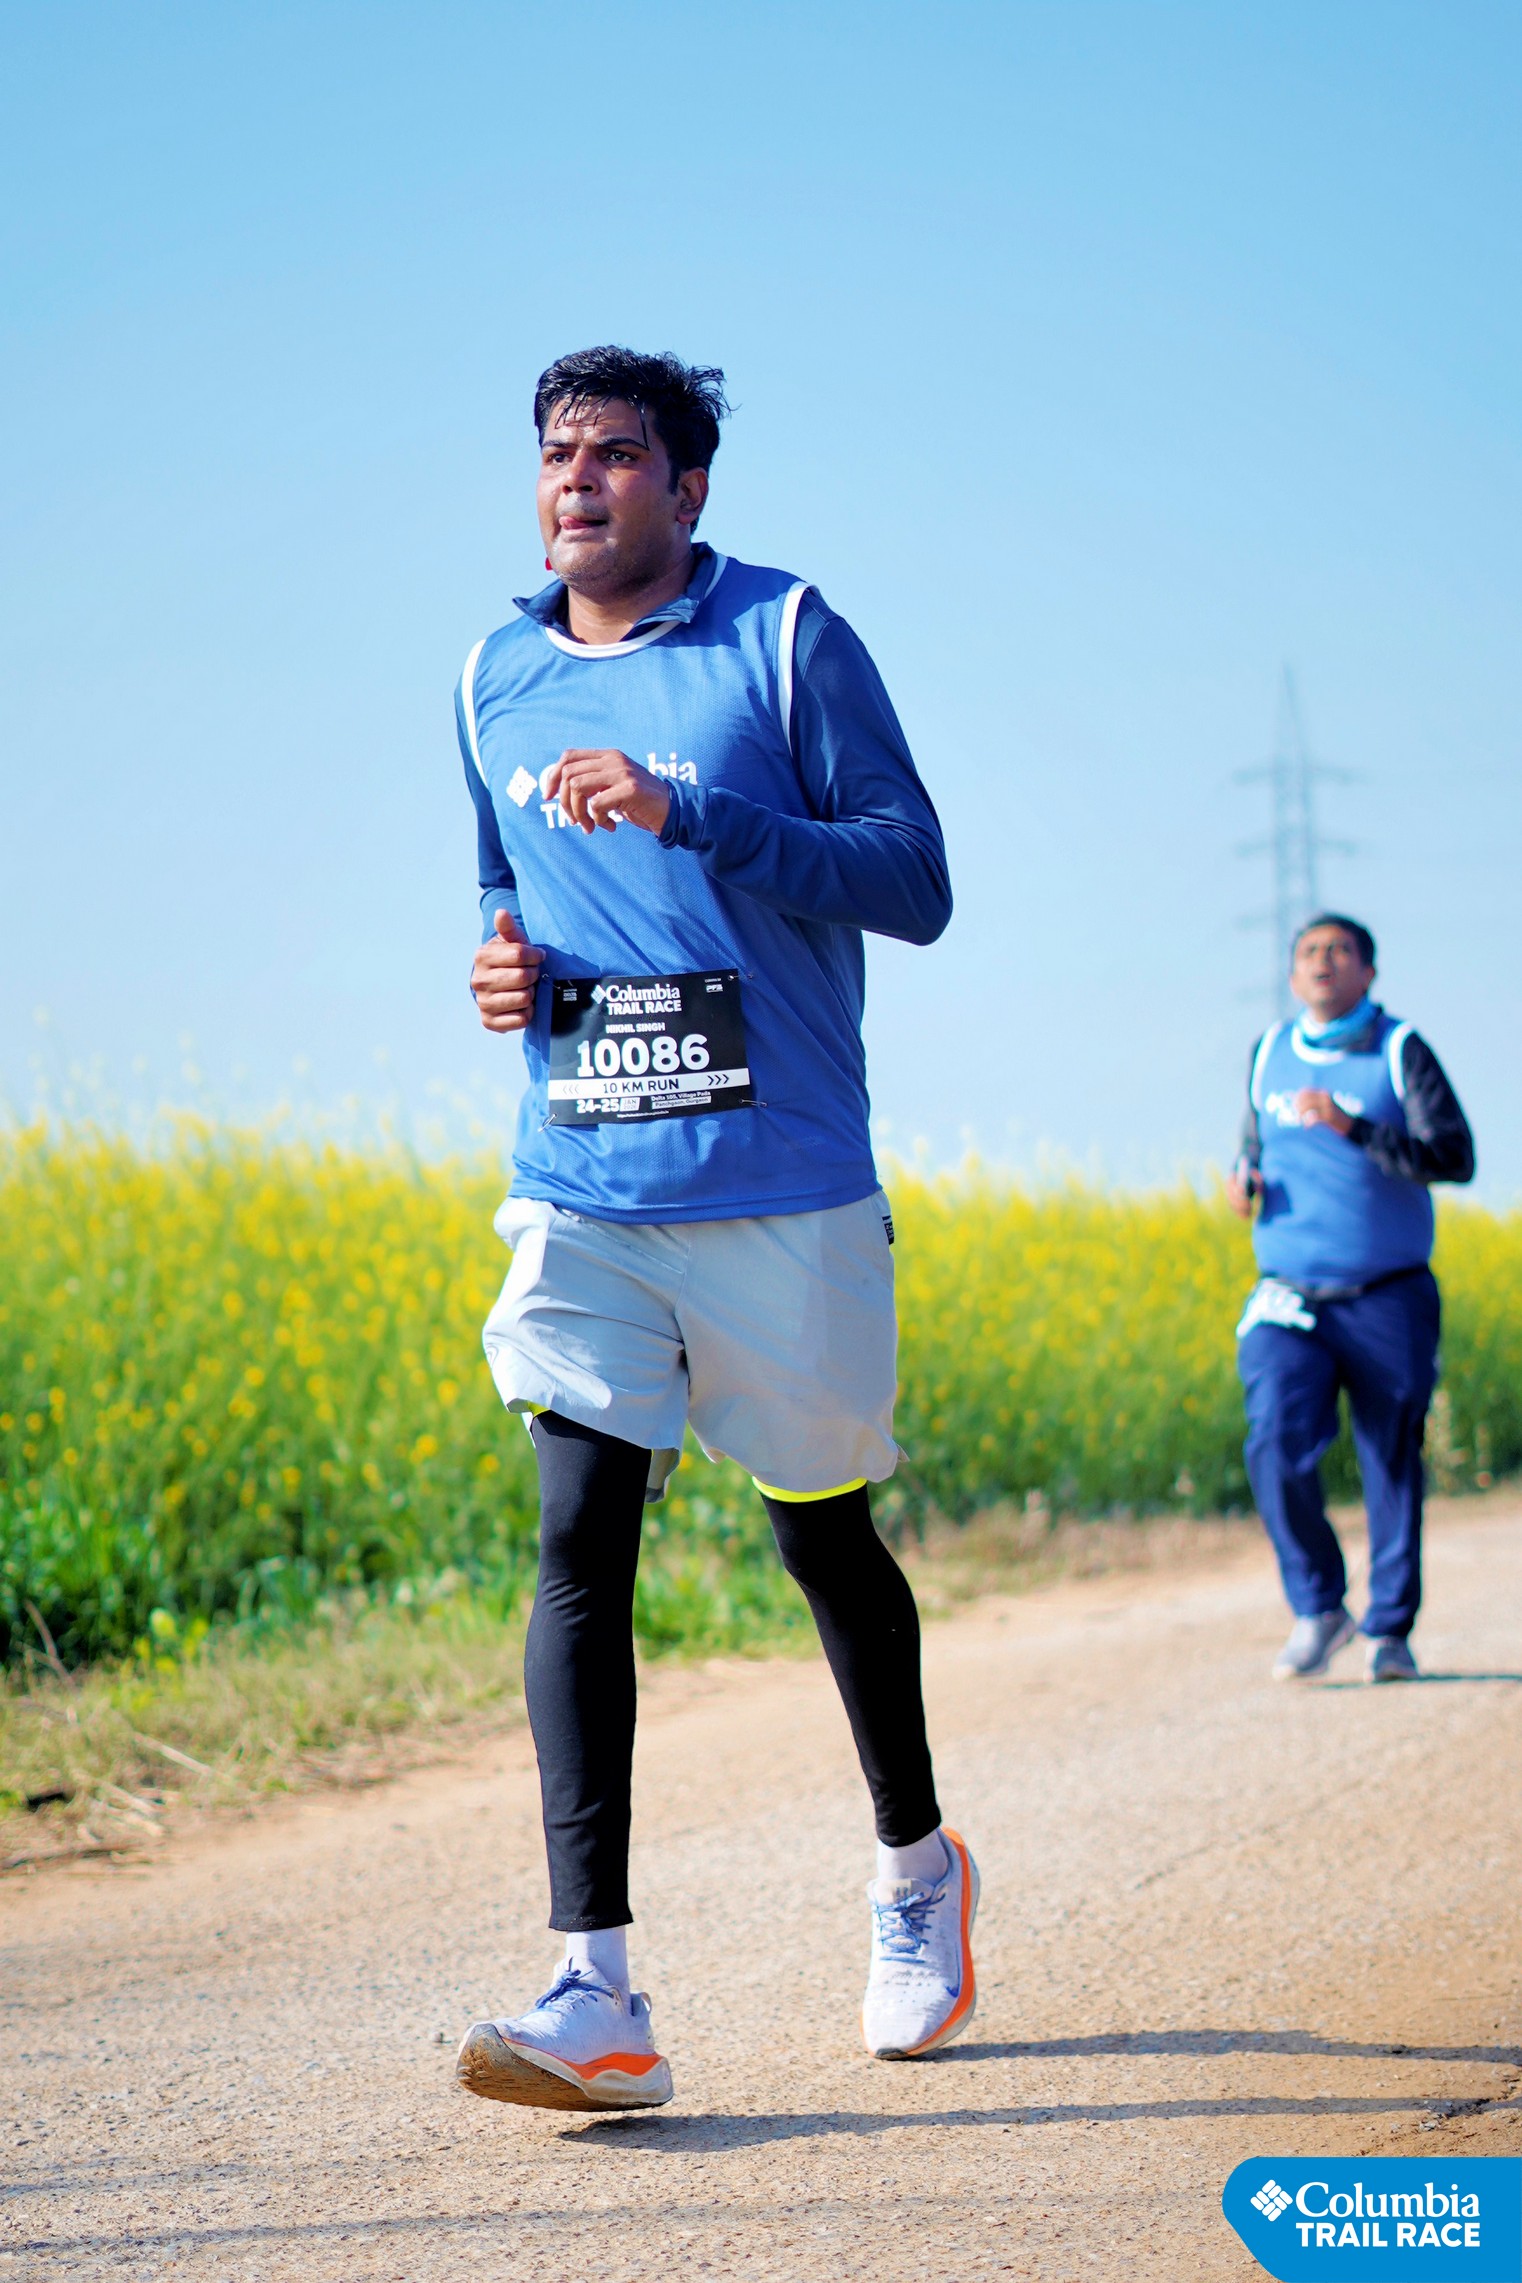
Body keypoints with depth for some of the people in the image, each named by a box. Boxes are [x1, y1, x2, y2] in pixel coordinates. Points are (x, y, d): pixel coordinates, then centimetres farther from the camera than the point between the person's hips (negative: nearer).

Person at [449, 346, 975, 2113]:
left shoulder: (787, 637, -4)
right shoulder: (495, 684, 11)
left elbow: (917, 885, -9)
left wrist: (695, 811, -20)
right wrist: (502, 964, 1)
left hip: (784, 1191, -3)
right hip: (579, 1194, 3)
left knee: (822, 1537, 11)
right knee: (577, 1541, -12)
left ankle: (915, 1866, 37)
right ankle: (598, 1996, -17)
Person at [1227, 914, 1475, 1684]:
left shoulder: (1401, 1052, -3)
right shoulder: (1268, 1055, 10)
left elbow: (1455, 1157, -14)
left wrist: (1353, 1129, -24)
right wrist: (1242, 1182, 2)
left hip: (1388, 1301, -2)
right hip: (1289, 1298, 2)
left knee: (1393, 1467, 3)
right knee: (1276, 1451, -16)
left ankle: (1388, 1629, 18)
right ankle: (1317, 1607, 2)